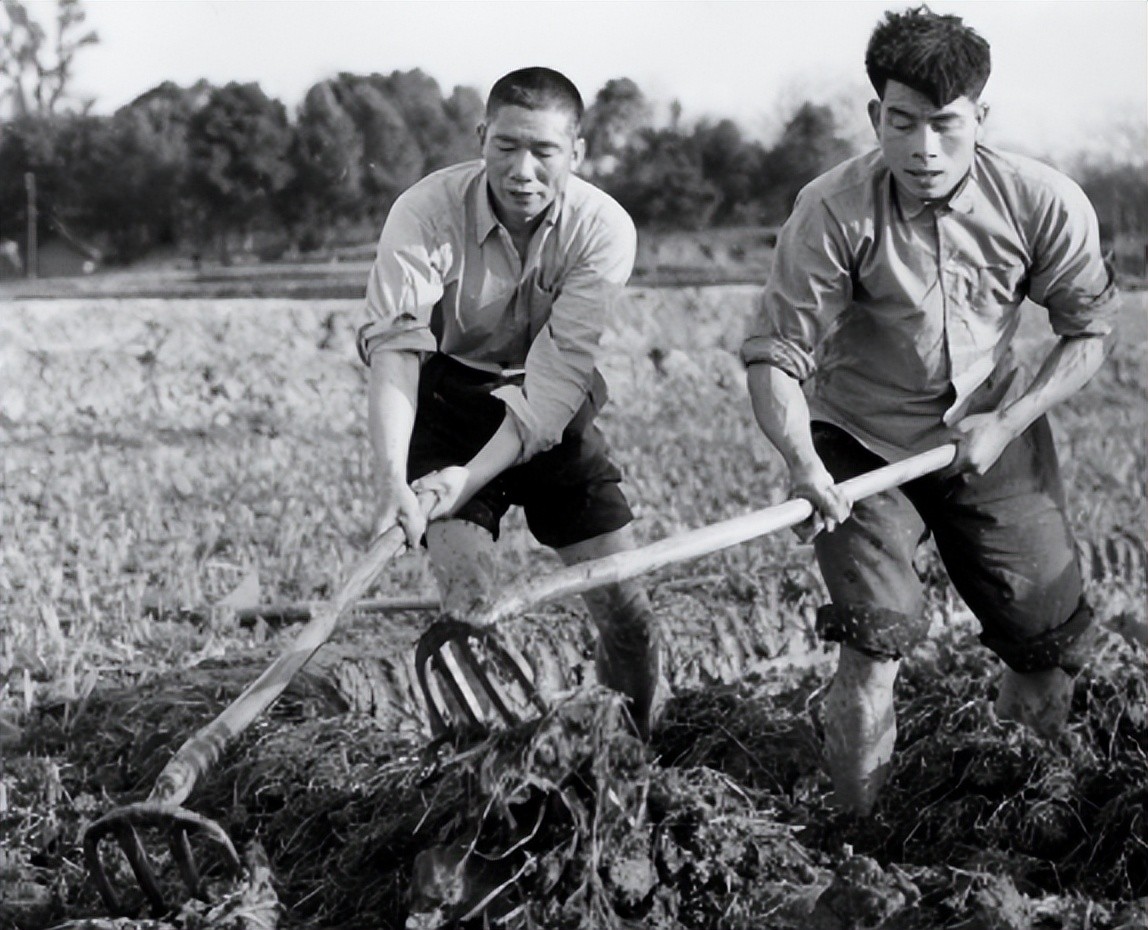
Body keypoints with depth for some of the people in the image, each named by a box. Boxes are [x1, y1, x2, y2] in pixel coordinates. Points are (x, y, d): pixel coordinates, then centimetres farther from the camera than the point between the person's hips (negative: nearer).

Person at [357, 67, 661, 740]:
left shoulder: (604, 229, -20)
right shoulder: (427, 213, -23)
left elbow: (559, 374, -25)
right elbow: (395, 348, -31)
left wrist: (472, 477, -35)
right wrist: (394, 477, -46)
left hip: (551, 414, 2)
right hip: (448, 403, -1)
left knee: (625, 606, -3)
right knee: (469, 598, -19)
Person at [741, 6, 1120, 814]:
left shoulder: (1046, 204, -17)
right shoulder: (833, 211, -22)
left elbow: (1090, 331, -4)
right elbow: (776, 354, -22)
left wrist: (1006, 422, -17)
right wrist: (805, 466, -39)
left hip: (993, 442, 2)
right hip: (862, 441, -2)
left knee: (1050, 641, 6)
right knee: (876, 630, -20)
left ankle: (1026, 712, 45)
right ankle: (856, 822, 4)